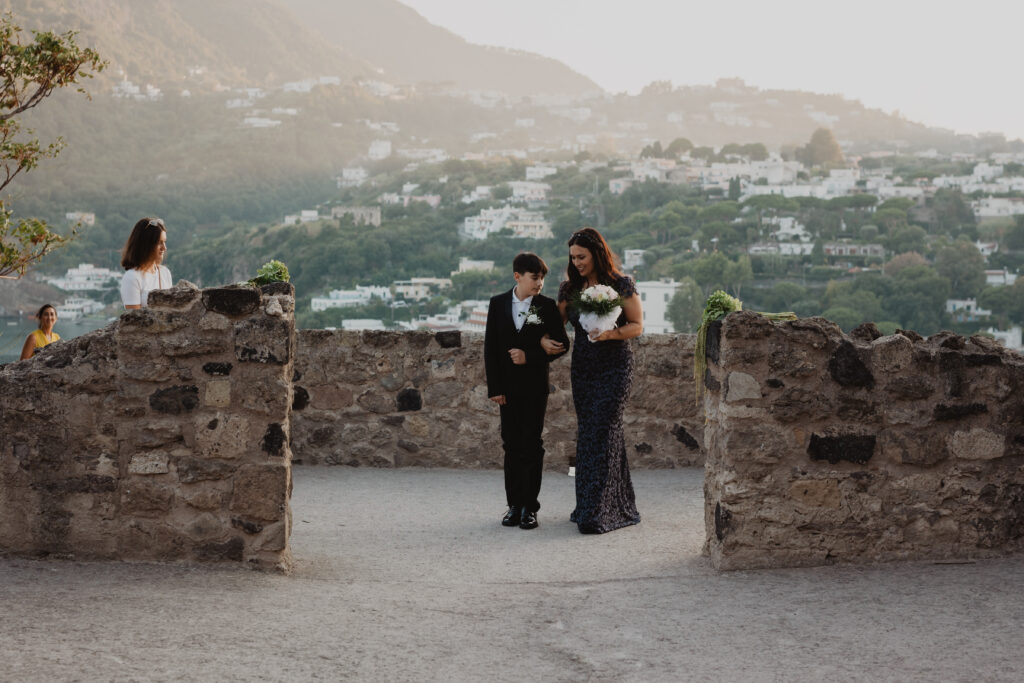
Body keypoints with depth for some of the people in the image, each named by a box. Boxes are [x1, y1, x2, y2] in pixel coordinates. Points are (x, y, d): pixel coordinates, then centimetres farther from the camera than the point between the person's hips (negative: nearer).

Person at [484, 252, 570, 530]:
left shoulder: (547, 306, -2)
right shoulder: (498, 304, 3)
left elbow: (562, 343, -2)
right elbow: (490, 348, 3)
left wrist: (529, 357, -14)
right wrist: (494, 387, -3)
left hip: (535, 385, -2)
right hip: (508, 386, 2)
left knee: (531, 445, -1)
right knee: (512, 445, 6)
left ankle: (529, 506, 3)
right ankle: (514, 504, 13)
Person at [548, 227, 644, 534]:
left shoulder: (621, 285, -5)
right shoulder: (570, 288, 9)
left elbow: (637, 325, -4)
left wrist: (611, 333, -21)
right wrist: (545, 340, -7)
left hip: (614, 367, -6)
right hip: (583, 368, 6)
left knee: (601, 434, -13)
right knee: (588, 435, 5)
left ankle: (597, 513, -12)